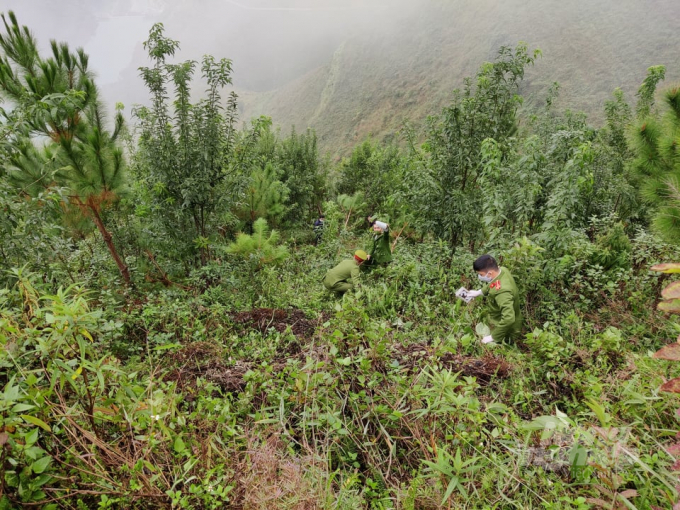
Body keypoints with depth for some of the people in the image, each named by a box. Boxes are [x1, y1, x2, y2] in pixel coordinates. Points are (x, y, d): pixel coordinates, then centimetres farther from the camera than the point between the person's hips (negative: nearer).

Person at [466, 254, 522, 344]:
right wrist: (479, 292, 10)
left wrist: (493, 337, -38)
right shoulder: (502, 270, -16)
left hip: (506, 331, -8)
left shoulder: (501, 291, -44)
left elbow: (508, 319, -48)